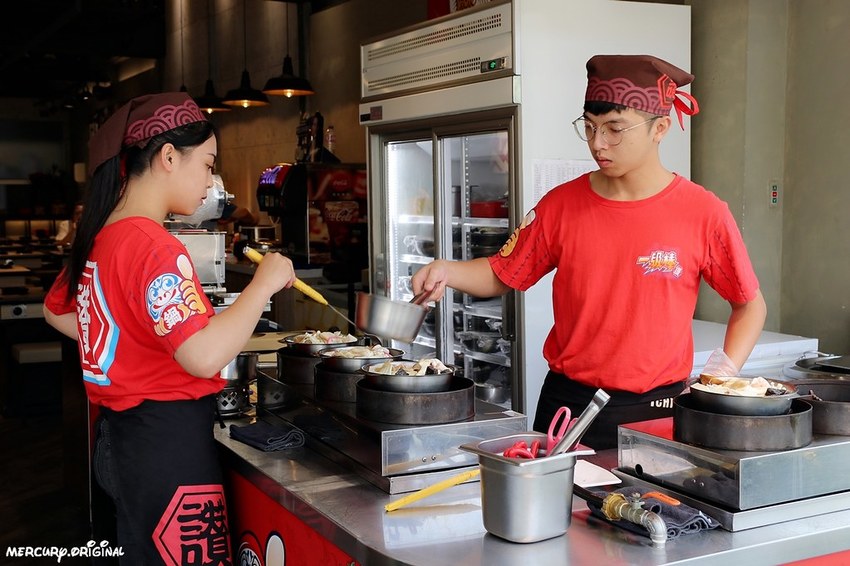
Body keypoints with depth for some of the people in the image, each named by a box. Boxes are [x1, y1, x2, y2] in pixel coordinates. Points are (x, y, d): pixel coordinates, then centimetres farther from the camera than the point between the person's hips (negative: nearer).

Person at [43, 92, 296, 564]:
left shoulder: (99, 236, 7)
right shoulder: (154, 245, -20)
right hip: (168, 441, -9)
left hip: (119, 435, 10)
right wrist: (265, 282, -19)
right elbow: (205, 356, -30)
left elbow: (56, 312, 25)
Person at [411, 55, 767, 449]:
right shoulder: (561, 205, -1)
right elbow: (501, 275, 8)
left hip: (655, 410, -1)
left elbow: (750, 305, 4)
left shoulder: (702, 212, -7)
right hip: (567, 402, 2)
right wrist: (446, 271, -10)